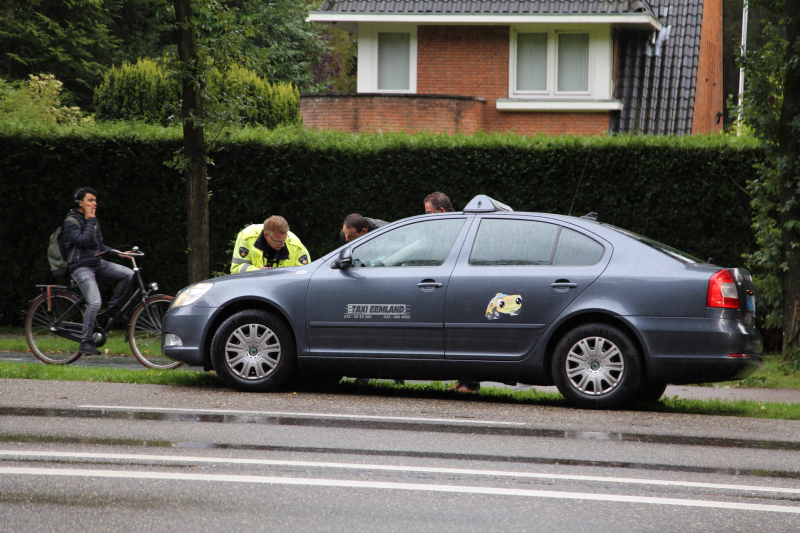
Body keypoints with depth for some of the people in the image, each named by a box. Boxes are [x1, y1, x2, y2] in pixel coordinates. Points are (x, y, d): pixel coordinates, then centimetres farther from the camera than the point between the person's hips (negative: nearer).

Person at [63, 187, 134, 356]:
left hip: (97, 263, 8)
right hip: (81, 267, -8)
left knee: (128, 274, -10)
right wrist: (90, 221, -17)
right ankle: (86, 342, -15)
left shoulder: (92, 220, 16)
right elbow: (83, 241, -25)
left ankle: (111, 311, 1)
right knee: (95, 302, -22)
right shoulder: (71, 222, -9)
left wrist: (117, 254, 7)